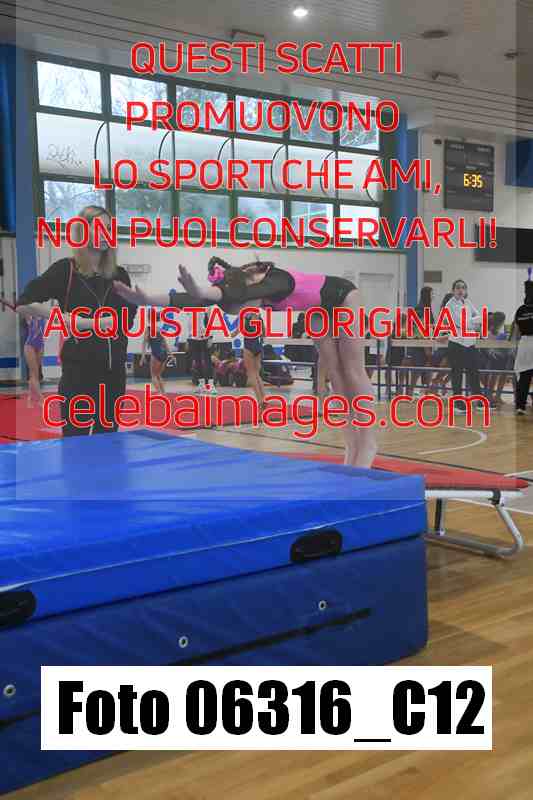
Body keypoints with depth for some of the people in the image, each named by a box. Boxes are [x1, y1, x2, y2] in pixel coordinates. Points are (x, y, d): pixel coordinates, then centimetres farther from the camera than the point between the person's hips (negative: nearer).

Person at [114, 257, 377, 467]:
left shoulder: (275, 282, -41)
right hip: (321, 311, 7)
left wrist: (202, 293, -80)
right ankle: (351, 441, 11)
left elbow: (243, 296, -63)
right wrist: (147, 299, -42)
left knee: (353, 373, -4)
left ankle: (368, 440, 3)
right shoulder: (243, 286, -22)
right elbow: (200, 298, -30)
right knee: (336, 377, 7)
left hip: (343, 299, -7)